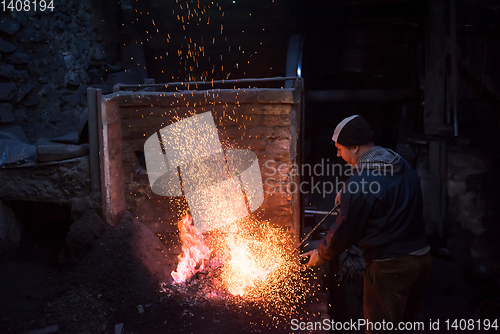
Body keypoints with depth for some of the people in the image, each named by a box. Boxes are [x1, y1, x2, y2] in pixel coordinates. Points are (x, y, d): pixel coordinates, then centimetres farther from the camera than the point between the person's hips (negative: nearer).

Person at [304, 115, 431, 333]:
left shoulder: (359, 185, -23)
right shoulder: (403, 165, 2)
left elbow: (344, 231, -13)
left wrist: (321, 254, 4)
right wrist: (349, 193, 19)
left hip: (389, 266, -8)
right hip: (421, 256, 8)